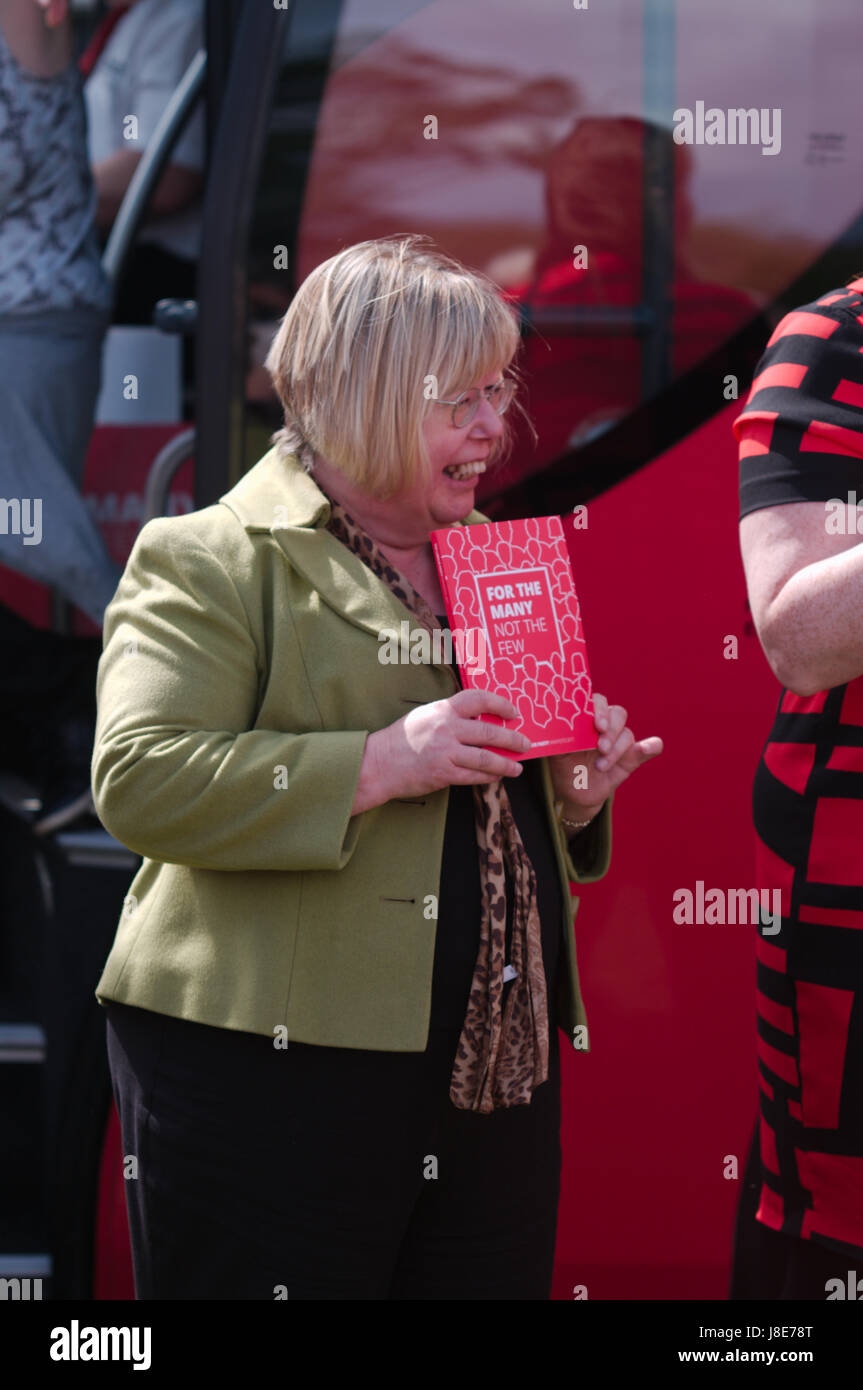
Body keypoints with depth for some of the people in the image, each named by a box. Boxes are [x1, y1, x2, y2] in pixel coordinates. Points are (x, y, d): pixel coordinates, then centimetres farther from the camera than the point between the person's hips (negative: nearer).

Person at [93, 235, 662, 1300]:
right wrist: (379, 764, -21)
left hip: (497, 1073, 7)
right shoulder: (206, 561, -3)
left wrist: (575, 790, 5)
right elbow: (139, 781, -16)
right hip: (272, 1075, -6)